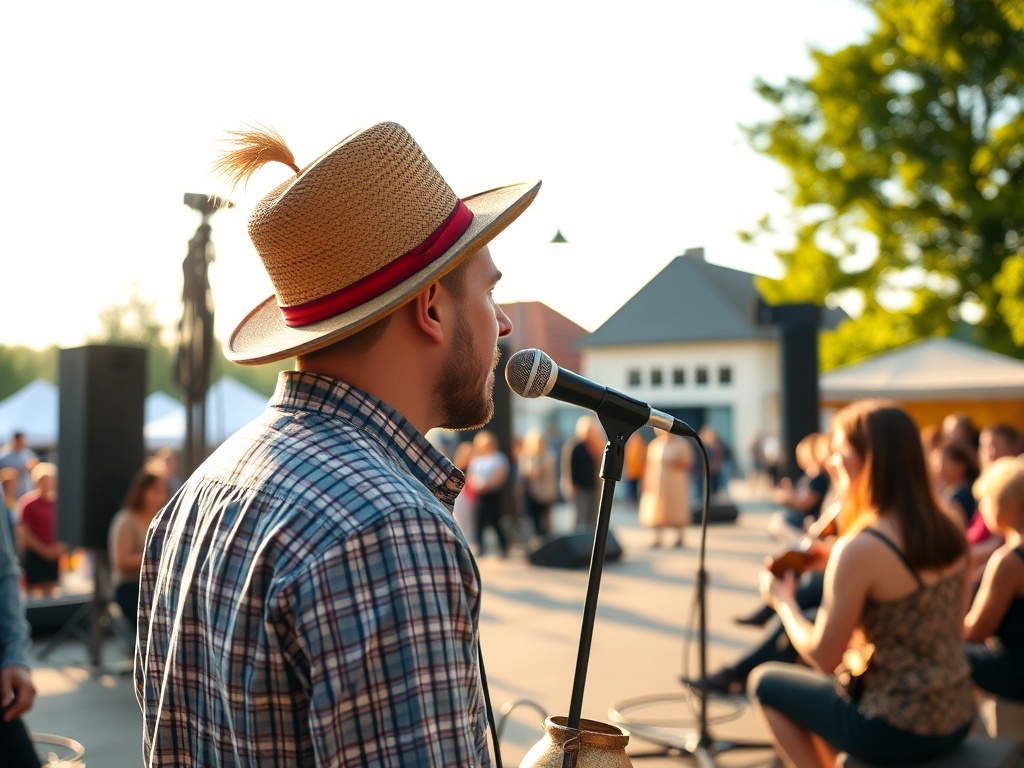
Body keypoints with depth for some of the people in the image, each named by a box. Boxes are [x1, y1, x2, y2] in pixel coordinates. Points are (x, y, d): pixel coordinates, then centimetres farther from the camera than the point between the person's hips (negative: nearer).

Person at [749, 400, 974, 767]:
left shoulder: (859, 548, -24)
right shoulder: (949, 529, -2)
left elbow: (824, 658, -16)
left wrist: (783, 601, 1)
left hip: (897, 731, -7)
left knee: (765, 682, 15)